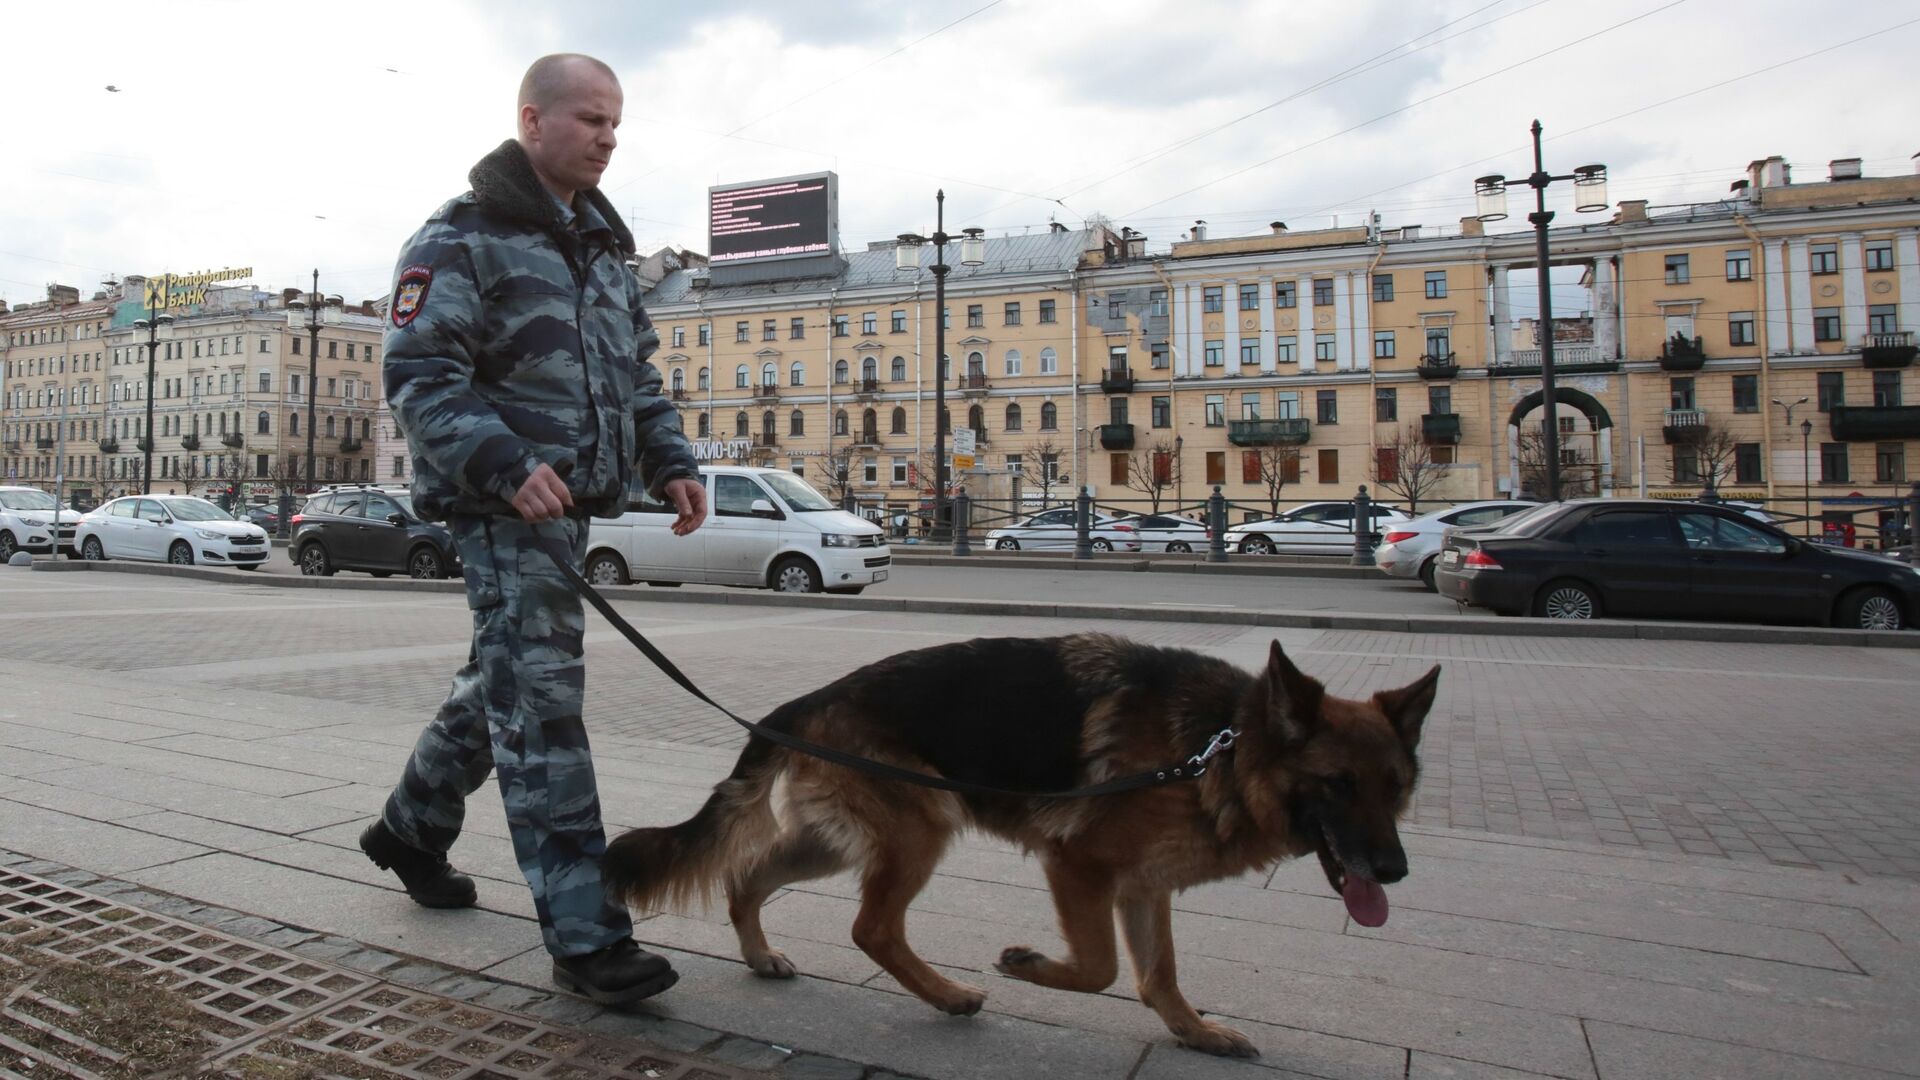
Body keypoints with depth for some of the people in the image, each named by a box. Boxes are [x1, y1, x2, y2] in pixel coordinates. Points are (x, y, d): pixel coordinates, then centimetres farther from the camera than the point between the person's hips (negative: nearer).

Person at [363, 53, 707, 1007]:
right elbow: (418, 378, -13)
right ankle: (584, 936, -6)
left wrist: (671, 462, 6)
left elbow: (637, 376, 22)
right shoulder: (461, 239, -5)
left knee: (502, 680, 19)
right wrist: (507, 466, -27)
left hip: (570, 503, 9)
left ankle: (410, 828, 42)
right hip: (502, 506, -8)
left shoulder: (603, 246, 19)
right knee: (540, 703, -10)